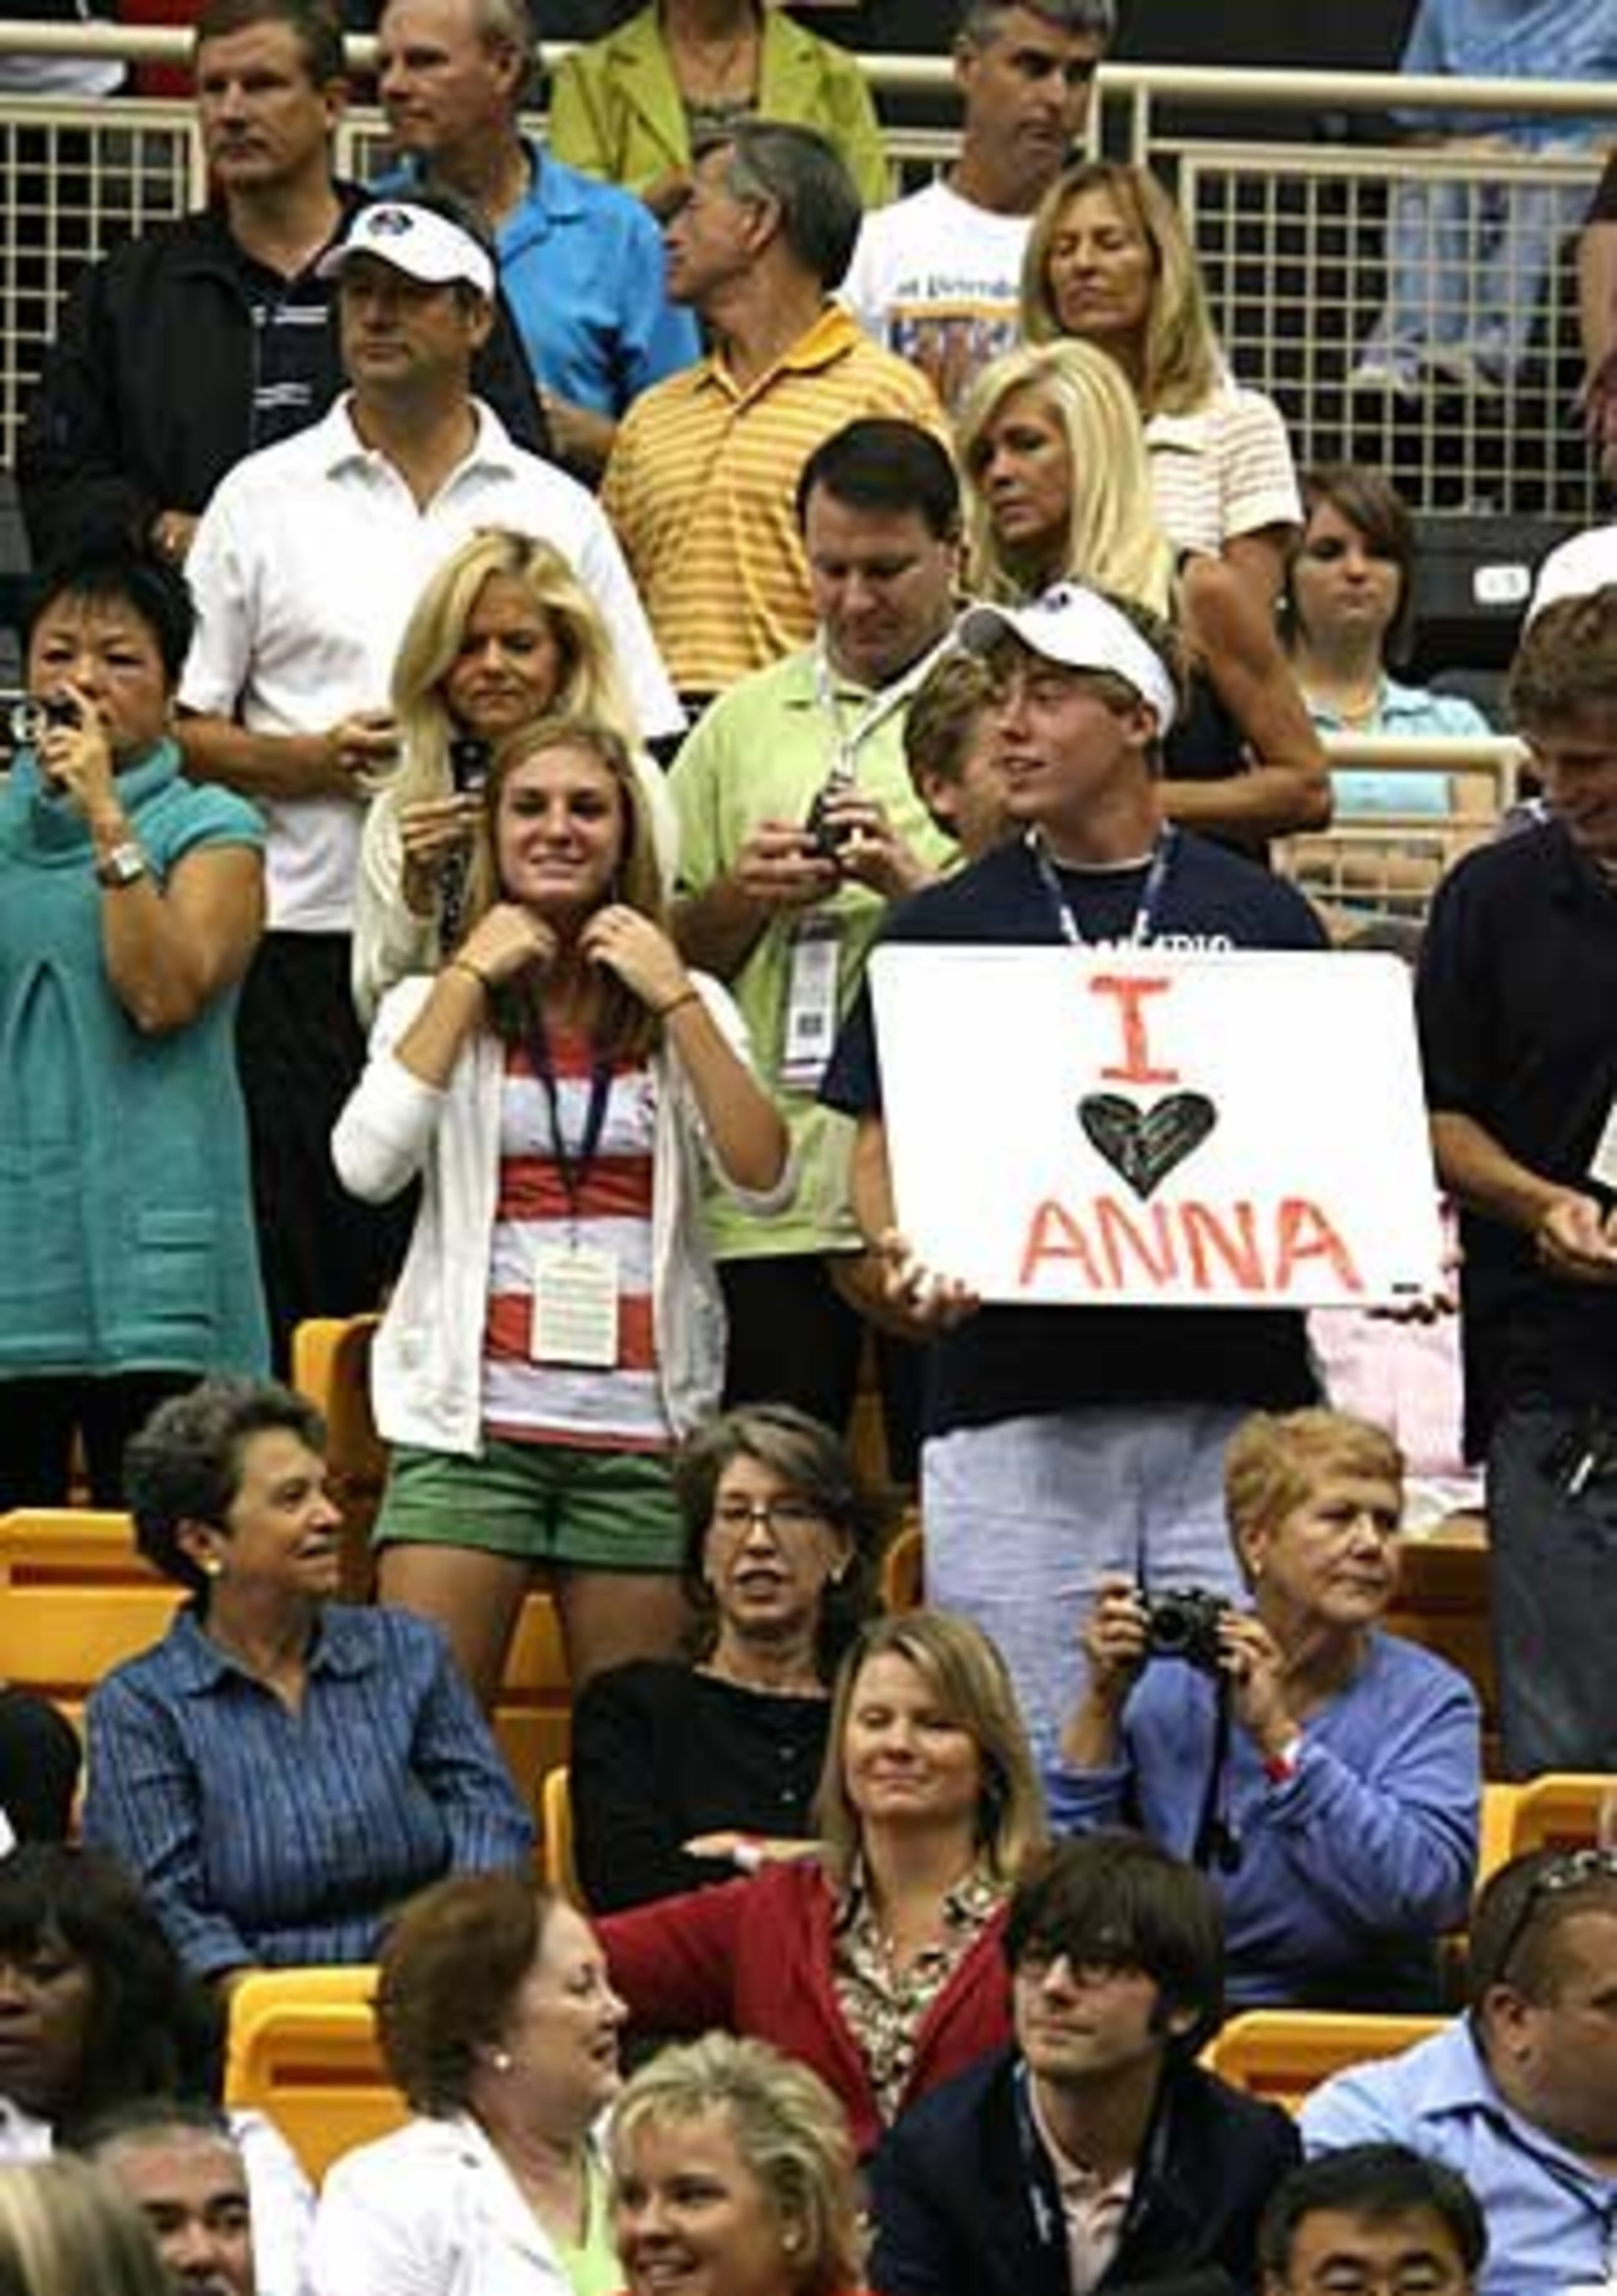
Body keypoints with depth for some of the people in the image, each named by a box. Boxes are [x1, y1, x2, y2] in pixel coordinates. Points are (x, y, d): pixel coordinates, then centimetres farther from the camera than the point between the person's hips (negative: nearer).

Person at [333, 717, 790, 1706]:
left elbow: (766, 1179, -5)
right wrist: (470, 976, -5)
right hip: (474, 1424, -1)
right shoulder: (438, 1002, 9)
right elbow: (369, 1167, -10)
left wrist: (674, 998, -8)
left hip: (641, 1430, 1)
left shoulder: (688, 1005, 11)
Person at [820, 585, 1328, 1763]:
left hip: (1230, 1405, 0)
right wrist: (910, 1259, -13)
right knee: (1022, 1764, -2)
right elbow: (882, 1145, 8)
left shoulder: (1257, 917, 11)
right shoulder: (947, 927, 11)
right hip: (1013, 1403, 0)